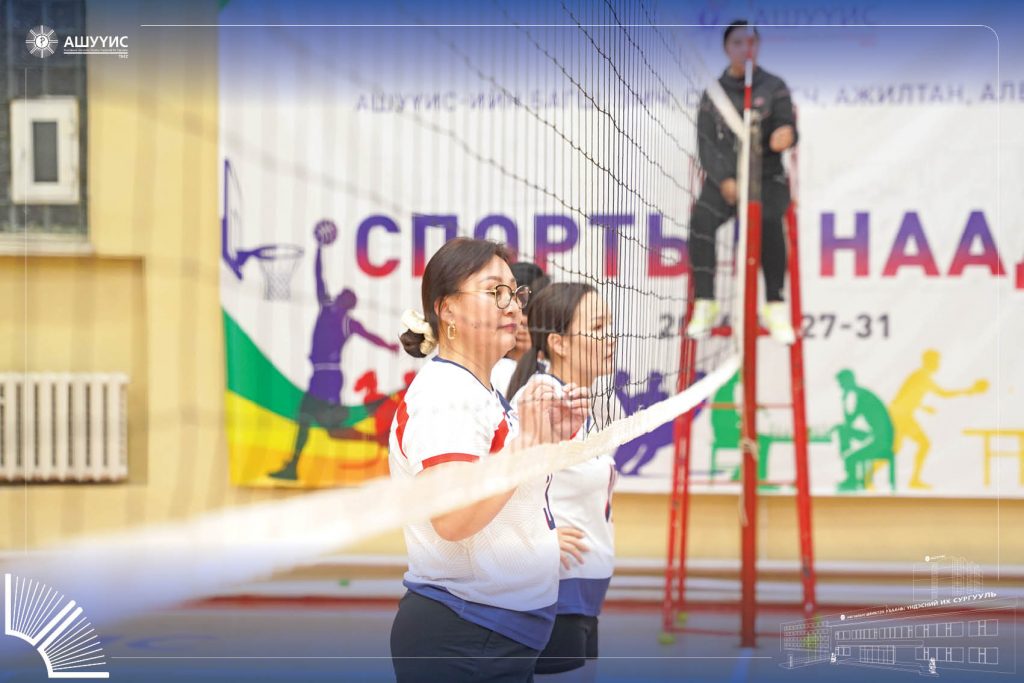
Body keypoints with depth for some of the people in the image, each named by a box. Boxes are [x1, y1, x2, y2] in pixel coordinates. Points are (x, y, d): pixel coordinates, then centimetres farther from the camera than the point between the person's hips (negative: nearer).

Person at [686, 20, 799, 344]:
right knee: (701, 218, -29)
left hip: (767, 177, -1)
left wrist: (785, 135, -31)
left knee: (768, 220, -33)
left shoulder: (774, 87, 4)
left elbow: (786, 127, -5)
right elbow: (706, 143, 2)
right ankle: (705, 306, -25)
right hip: (723, 178, 1)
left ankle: (775, 306, -26)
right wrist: (724, 181, -13)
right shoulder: (714, 93, 7)